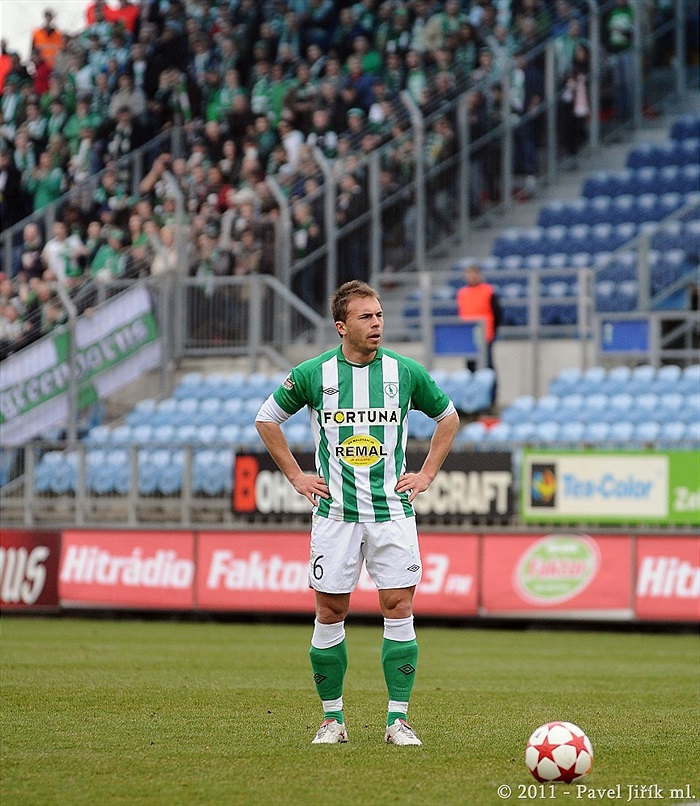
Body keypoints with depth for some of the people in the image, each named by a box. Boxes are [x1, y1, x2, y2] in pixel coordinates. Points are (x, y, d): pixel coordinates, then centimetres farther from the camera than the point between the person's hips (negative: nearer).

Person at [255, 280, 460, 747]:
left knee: (398, 609, -5)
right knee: (330, 613, 1)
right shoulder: (313, 374, -1)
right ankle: (333, 719, 12)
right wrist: (296, 476, 8)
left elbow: (448, 417, 17)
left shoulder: (405, 371, 1)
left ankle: (398, 719, -1)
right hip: (335, 511, 0)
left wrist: (427, 474, 10)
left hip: (392, 510, 0)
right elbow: (267, 420, 13)